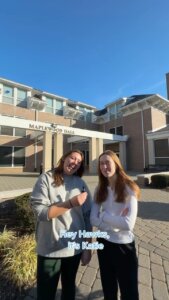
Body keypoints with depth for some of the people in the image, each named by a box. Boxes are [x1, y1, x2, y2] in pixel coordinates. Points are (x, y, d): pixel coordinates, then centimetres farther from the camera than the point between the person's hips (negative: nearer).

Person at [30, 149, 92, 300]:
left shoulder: (81, 184, -3)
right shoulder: (46, 179, -11)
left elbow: (87, 217, 0)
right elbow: (40, 211, -18)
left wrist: (88, 248, 2)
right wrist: (71, 203, -24)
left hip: (75, 247, 4)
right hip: (50, 248, -3)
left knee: (69, 287, 26)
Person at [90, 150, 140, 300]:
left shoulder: (129, 189, -17)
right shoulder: (100, 190, -4)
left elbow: (129, 224, -24)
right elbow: (93, 220, -9)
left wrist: (103, 216, -16)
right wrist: (116, 220, -20)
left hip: (124, 246, -3)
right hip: (104, 243, 4)